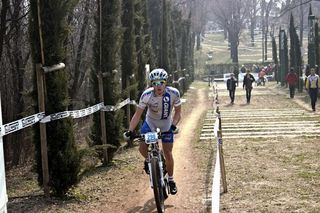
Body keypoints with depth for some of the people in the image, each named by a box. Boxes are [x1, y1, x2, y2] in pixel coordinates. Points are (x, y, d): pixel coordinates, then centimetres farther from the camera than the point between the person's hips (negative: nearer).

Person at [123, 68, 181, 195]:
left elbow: (178, 111, -12)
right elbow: (138, 114, -23)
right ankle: (148, 160, 21)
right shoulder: (146, 95, -27)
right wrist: (130, 131, -34)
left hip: (166, 125, 0)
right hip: (150, 123, 0)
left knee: (168, 154, -1)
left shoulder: (173, 93, -26)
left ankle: (171, 180, 20)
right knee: (142, 148, -16)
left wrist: (174, 125, -28)